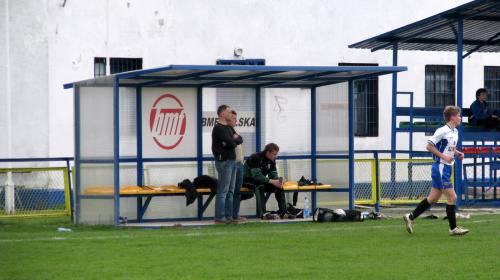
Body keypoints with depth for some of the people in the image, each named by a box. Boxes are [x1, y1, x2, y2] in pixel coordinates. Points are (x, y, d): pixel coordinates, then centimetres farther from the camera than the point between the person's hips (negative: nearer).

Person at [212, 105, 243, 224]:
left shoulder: (229, 128, 19)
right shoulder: (219, 128, -11)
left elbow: (240, 140, 11)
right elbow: (231, 143, -19)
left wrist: (232, 141, -8)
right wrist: (234, 139, 2)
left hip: (232, 161, 10)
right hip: (224, 161, -10)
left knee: (230, 191, 10)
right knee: (223, 191, -9)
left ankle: (228, 216, 14)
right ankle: (219, 218, -8)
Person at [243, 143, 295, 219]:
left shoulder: (271, 160, 1)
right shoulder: (256, 158, -24)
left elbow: (273, 175, 2)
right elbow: (256, 175, -32)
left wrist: (279, 180, -22)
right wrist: (272, 181, -36)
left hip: (261, 180, 8)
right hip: (248, 179, -8)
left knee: (279, 186, -12)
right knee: (260, 185, -39)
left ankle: (283, 212, -13)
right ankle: (263, 213, -41)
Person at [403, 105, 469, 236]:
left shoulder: (455, 132, 13)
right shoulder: (442, 131, -15)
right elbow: (429, 146, -14)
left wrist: (457, 153, 7)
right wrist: (444, 156, -18)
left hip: (446, 168, 10)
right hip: (440, 168, -10)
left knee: (433, 198, 12)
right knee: (452, 197, -7)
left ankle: (410, 217, 20)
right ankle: (453, 228, 0)